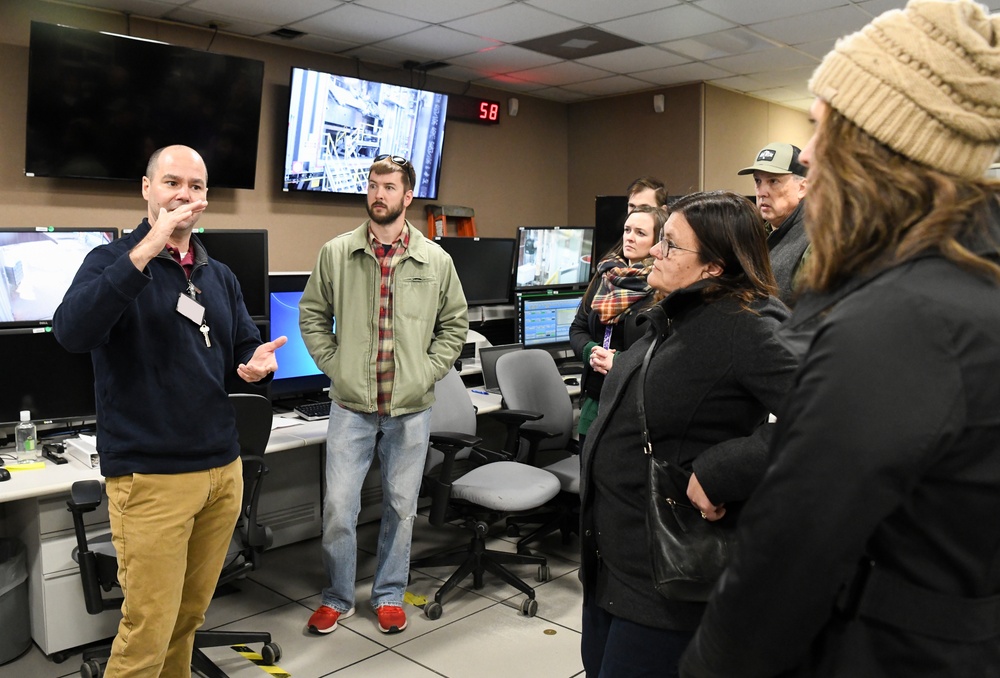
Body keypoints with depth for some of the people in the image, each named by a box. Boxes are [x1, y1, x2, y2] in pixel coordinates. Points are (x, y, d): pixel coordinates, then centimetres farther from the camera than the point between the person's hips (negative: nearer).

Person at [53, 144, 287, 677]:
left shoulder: (220, 277, 13)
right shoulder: (112, 262, -4)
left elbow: (245, 353, 17)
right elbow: (71, 332, -23)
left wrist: (256, 364, -7)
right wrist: (146, 251, -27)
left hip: (224, 469, 6)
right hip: (151, 476, -5)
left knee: (189, 617, 16)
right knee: (148, 629, 0)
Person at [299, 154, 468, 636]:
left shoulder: (435, 260, 1)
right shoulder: (336, 253, 0)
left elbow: (455, 324, 8)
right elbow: (312, 314, 9)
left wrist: (429, 371, -1)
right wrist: (332, 364, -1)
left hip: (410, 408, 1)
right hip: (351, 405, 0)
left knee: (401, 506, 12)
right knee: (338, 506, 3)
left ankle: (389, 595, 32)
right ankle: (337, 598, 26)